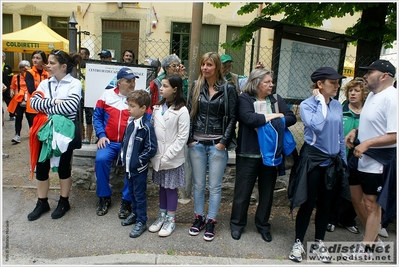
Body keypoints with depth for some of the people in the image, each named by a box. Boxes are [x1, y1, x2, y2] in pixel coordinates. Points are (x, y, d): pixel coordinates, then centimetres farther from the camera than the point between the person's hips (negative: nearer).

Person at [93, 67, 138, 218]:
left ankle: (126, 200, -4)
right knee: (101, 159, -25)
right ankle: (104, 197, -1)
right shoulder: (107, 95, 8)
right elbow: (97, 116, 10)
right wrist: (101, 135, -2)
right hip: (109, 142, 1)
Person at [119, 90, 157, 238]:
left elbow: (151, 149, -20)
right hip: (128, 166, 8)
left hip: (139, 168, -8)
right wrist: (123, 156, 9)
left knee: (139, 194, 5)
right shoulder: (130, 123, 4)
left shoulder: (147, 127, -21)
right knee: (132, 192, 22)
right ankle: (135, 213, 42)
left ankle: (141, 222, 20)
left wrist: (139, 160, -15)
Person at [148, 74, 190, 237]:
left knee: (171, 187, 7)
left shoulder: (182, 111, -12)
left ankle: (170, 219, 22)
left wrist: (167, 156, -16)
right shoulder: (157, 108, 7)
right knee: (162, 186, 17)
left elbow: (182, 137, -14)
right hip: (158, 157, 5)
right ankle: (162, 216, 31)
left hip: (173, 159, -5)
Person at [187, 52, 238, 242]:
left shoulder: (228, 88, -2)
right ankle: (199, 218, 27)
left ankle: (211, 222, 20)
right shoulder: (196, 86, 6)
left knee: (214, 186, 5)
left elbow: (232, 117, -2)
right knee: (198, 184, 12)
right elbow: (190, 113, 6)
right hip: (197, 143, 3)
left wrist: (224, 142, -8)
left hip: (217, 144, -2)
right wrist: (189, 139, -1)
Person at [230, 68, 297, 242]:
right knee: (243, 191, 6)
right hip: (248, 154, -4)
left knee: (267, 191, 15)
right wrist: (272, 116, -14)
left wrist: (274, 122, -17)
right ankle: (237, 224, 25)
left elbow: (292, 118, -1)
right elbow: (248, 117, -24)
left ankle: (263, 225, 33)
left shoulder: (276, 99, 9)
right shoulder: (245, 98, -6)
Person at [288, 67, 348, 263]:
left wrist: (343, 161, 14)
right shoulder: (307, 105, -8)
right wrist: (321, 102, -16)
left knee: (325, 205, 13)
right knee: (308, 204, 3)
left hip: (333, 161, 5)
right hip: (313, 160, -5)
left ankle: (319, 243, 29)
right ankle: (298, 243, 21)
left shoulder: (337, 105, 7)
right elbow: (316, 126, -27)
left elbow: (340, 135, 13)